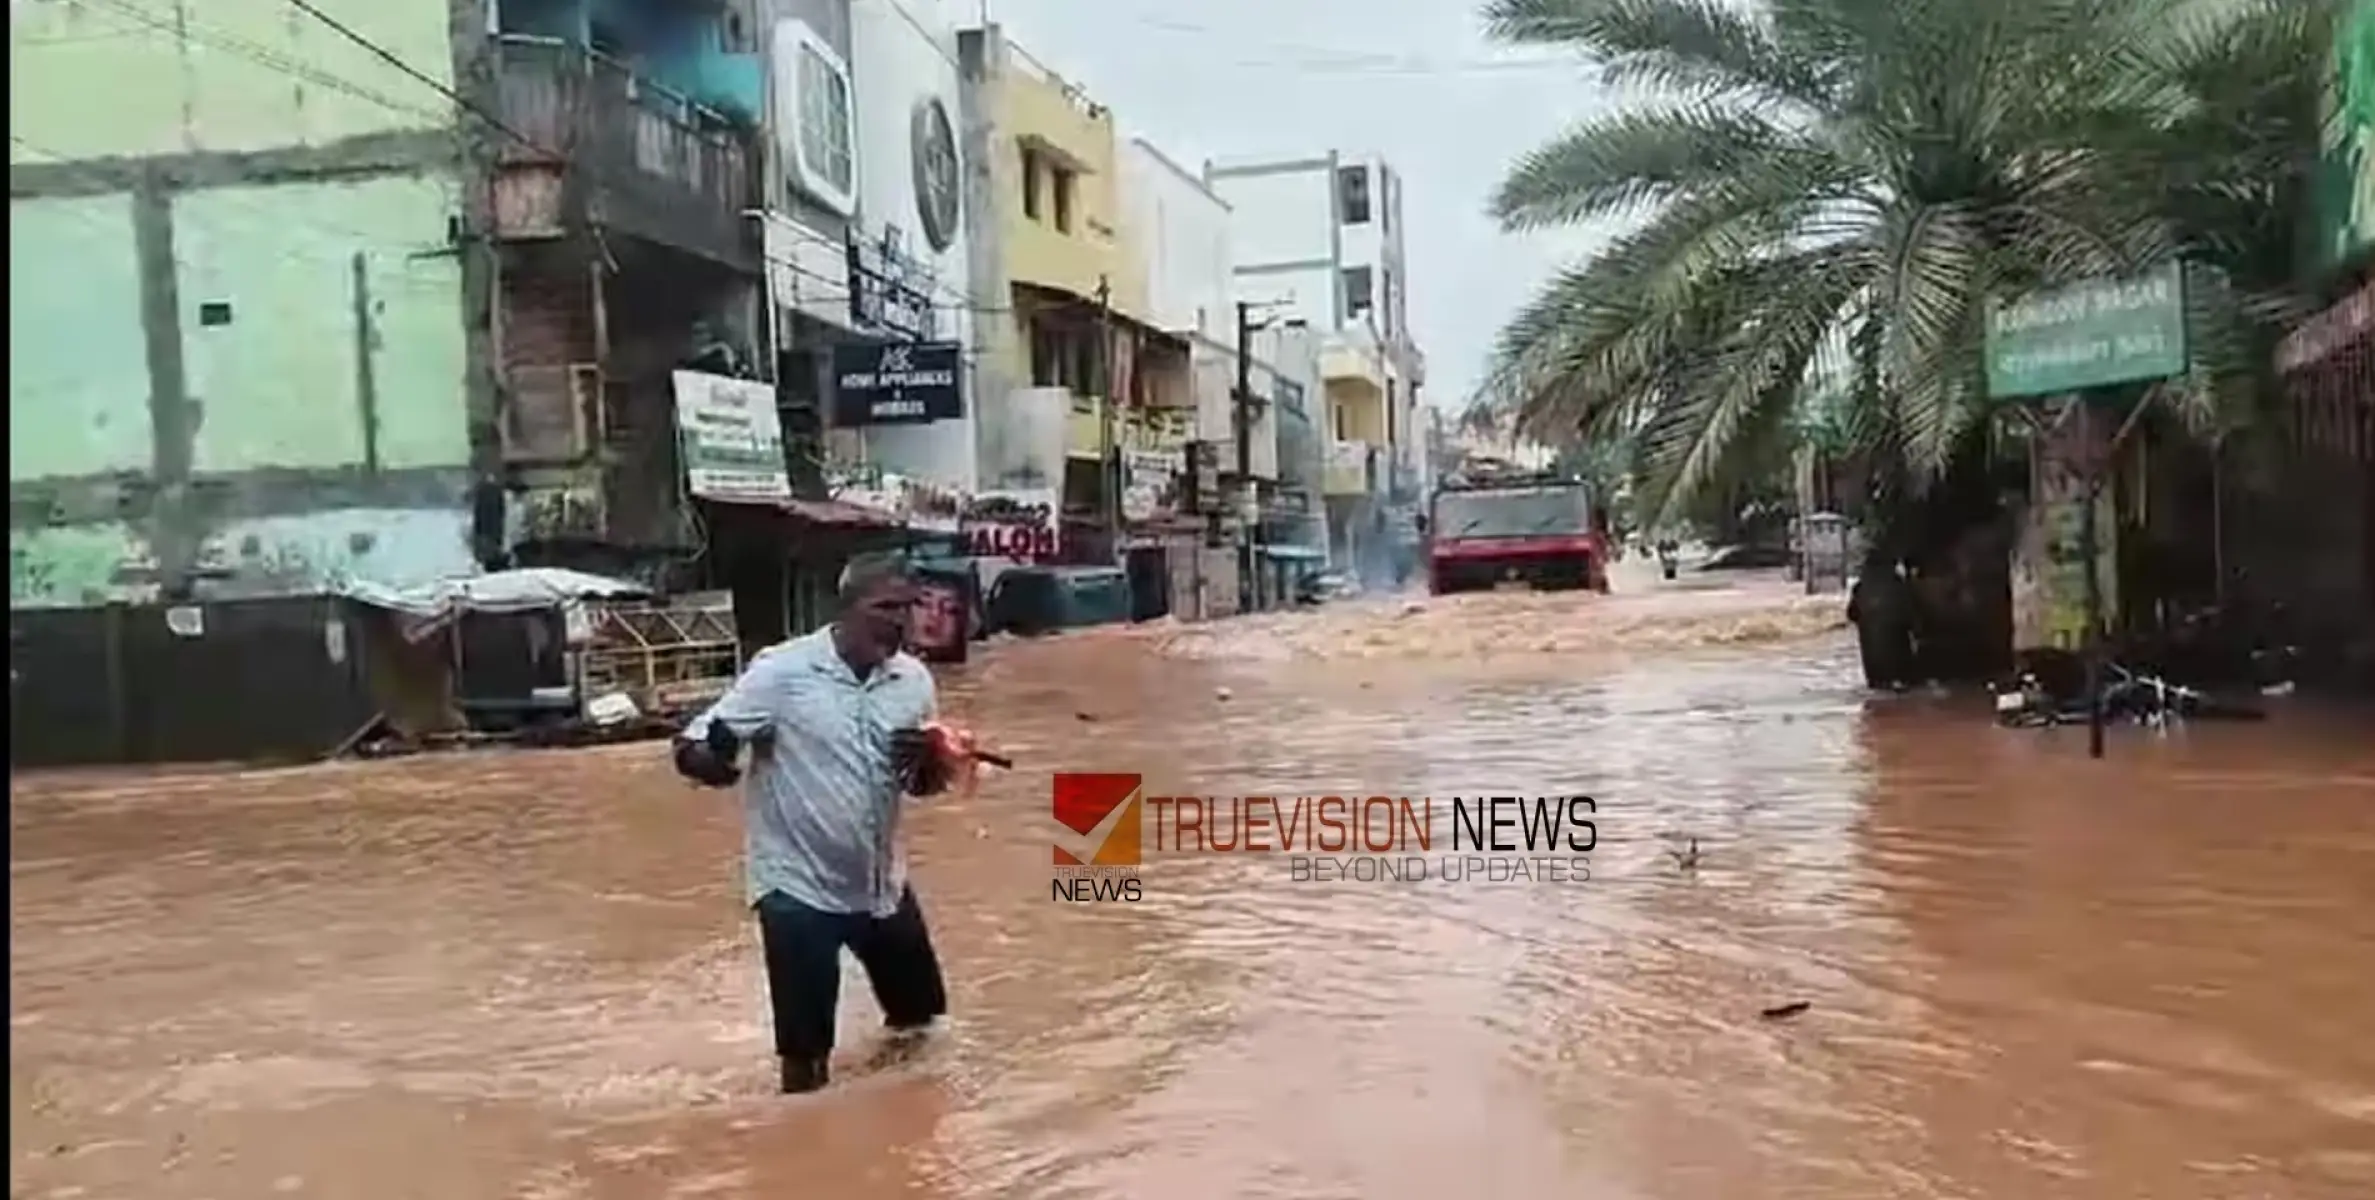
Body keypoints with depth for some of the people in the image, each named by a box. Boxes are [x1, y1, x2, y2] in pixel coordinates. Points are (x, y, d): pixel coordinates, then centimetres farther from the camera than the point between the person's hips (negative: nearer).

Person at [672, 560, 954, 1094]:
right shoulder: (783, 670, -17)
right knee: (805, 1054, -3)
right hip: (797, 883, -5)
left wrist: (929, 760, -17)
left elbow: (925, 784, 7)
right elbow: (693, 745, -16)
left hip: (881, 883, 6)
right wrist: (705, 760, -41)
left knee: (918, 1018, 20)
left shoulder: (913, 679, -2)